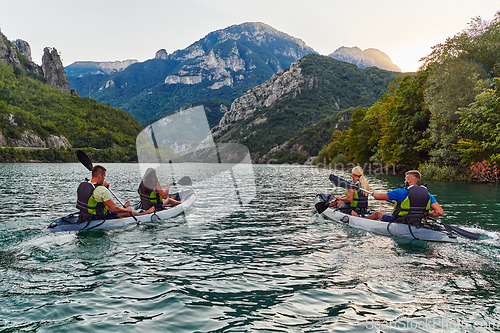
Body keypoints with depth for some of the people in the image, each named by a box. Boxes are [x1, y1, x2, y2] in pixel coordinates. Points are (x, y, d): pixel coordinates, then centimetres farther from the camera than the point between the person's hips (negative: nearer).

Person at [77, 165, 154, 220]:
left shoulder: (82, 185, -3)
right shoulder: (102, 190, -27)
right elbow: (115, 209, -22)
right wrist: (126, 210, -5)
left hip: (84, 216, 8)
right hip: (98, 218, -7)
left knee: (107, 206, 32)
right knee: (125, 213, 12)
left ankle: (123, 207, 60)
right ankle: (143, 214, 34)